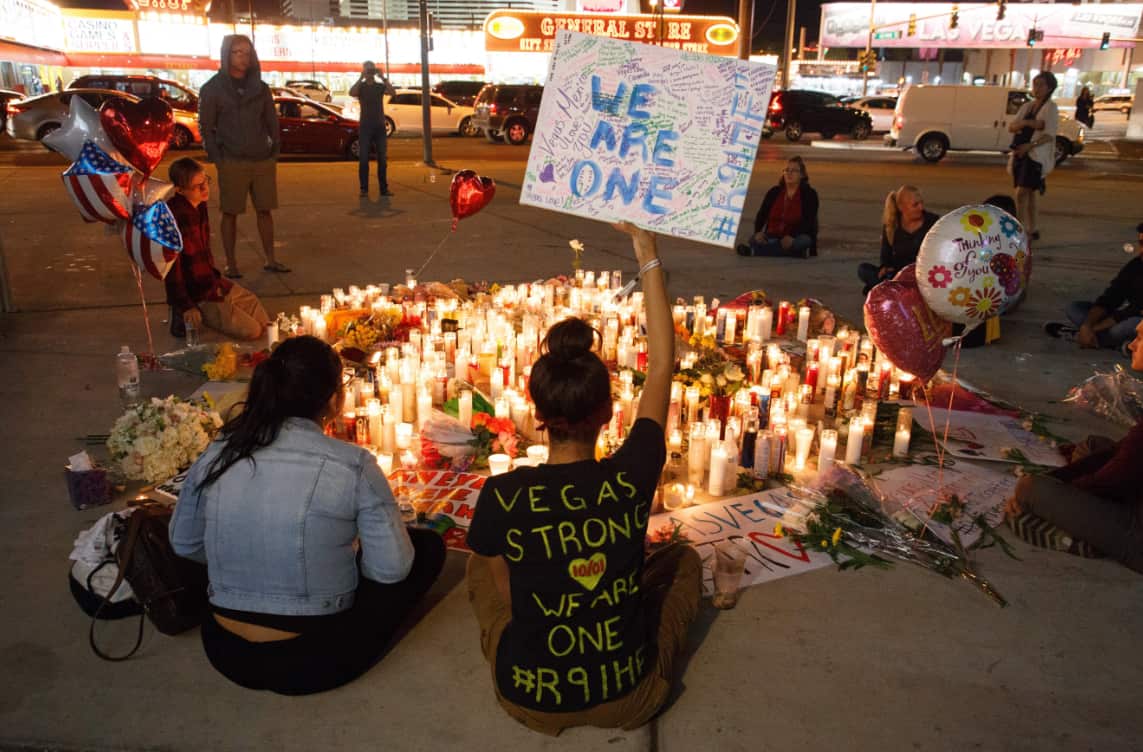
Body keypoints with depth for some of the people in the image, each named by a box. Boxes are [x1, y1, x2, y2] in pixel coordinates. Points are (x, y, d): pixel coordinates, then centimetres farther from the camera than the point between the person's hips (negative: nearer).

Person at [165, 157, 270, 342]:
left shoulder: (200, 206, 4)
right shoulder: (174, 215, -23)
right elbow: (172, 265, -21)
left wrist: (215, 277, 15)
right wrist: (185, 306, -19)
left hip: (213, 283, 9)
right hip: (195, 294, -9)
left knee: (263, 322, 9)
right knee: (251, 330, -12)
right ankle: (186, 316, 0)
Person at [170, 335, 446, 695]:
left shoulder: (215, 454, -5)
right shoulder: (352, 464, -18)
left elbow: (183, 544, 9)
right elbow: (391, 568, -13)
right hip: (314, 662, -5)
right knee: (428, 545, 11)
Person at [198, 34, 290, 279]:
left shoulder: (260, 88, 12)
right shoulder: (211, 89, 1)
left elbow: (272, 123, 14)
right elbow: (205, 127, 0)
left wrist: (275, 151, 3)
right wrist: (218, 159, -8)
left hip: (263, 161, 3)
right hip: (232, 163, -3)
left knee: (265, 210, 5)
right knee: (230, 213, 1)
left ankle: (270, 260, 12)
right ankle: (231, 264, 7)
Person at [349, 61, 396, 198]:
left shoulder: (381, 86, 8)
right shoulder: (360, 86, 4)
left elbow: (393, 92, -12)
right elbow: (351, 93, -19)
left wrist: (383, 77, -16)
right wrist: (361, 78, -19)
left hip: (380, 126, 2)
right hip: (365, 126, -2)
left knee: (382, 159, 3)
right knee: (363, 159, -4)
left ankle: (384, 188, 8)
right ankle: (364, 189, -1)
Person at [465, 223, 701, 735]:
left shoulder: (501, 496, -22)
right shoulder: (632, 478, -20)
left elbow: (506, 592, -6)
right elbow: (661, 364, -8)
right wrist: (649, 258, -5)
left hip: (531, 701, 0)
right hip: (629, 699, 1)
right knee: (684, 559, 24)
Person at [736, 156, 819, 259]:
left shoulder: (809, 194, -2)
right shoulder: (774, 192, 9)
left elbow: (809, 221, -13)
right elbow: (762, 214, 1)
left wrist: (791, 237, -31)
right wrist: (758, 232, -22)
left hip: (795, 238, -2)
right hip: (772, 237, 2)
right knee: (754, 239, -25)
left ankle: (754, 251, -38)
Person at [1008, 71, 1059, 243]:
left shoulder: (1051, 108, -3)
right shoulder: (1027, 106, 16)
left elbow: (1049, 135, -12)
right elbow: (1011, 127, 6)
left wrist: (1029, 145, -24)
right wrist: (1025, 122, -13)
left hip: (1036, 156, -7)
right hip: (1020, 154, 7)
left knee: (1022, 192, -17)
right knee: (1029, 194, 11)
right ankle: (1033, 230, 19)